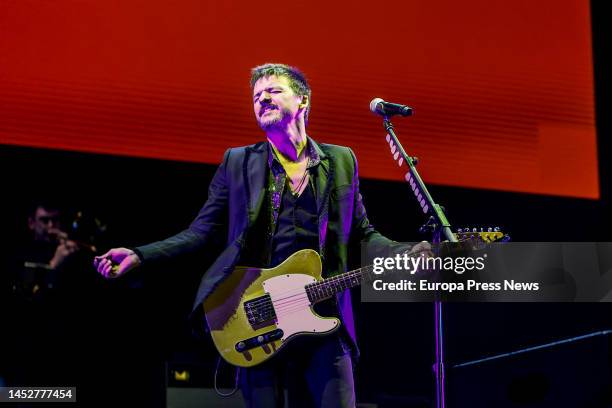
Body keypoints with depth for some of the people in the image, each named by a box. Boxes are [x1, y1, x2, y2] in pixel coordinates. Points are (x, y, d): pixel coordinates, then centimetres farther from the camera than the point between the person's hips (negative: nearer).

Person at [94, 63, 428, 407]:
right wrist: (138, 256, -5)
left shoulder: (341, 162, 13)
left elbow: (363, 234, 14)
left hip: (324, 318, 0)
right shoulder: (237, 163, 11)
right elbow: (201, 232, 8)